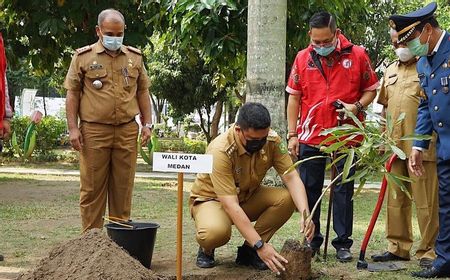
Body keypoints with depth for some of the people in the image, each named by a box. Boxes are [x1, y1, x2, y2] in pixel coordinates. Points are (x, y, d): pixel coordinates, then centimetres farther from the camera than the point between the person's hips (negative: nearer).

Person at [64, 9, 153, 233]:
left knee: (123, 186, 6)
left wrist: (147, 124, 9)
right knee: (92, 187, 1)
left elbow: (142, 92, 16)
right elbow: (72, 93, 2)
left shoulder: (134, 57, 12)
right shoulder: (83, 57, 3)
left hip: (127, 131, 3)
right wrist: (73, 128, -5)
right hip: (94, 130, -2)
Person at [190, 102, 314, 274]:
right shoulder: (221, 151, -33)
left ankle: (248, 251, -4)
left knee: (287, 199, -22)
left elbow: (291, 178, -20)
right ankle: (206, 249, 0)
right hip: (212, 199, -5)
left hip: (247, 197, 5)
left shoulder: (272, 141, -18)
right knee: (215, 232, -39)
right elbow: (230, 205, -37)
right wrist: (261, 245, -42)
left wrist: (305, 213, -40)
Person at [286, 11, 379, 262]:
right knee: (310, 190, 7)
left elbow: (371, 89, 7)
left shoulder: (357, 55, -2)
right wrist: (292, 134, 3)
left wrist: (357, 106, -13)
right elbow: (294, 97, 7)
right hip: (310, 136, 2)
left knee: (344, 190, 3)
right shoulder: (303, 58, 3)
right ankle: (312, 241, 18)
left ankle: (343, 243, 11)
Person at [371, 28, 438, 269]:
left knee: (426, 201, -4)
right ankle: (397, 247, 20)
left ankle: (429, 251, 3)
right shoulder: (390, 71, 17)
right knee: (395, 199, 11)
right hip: (394, 145, 6)